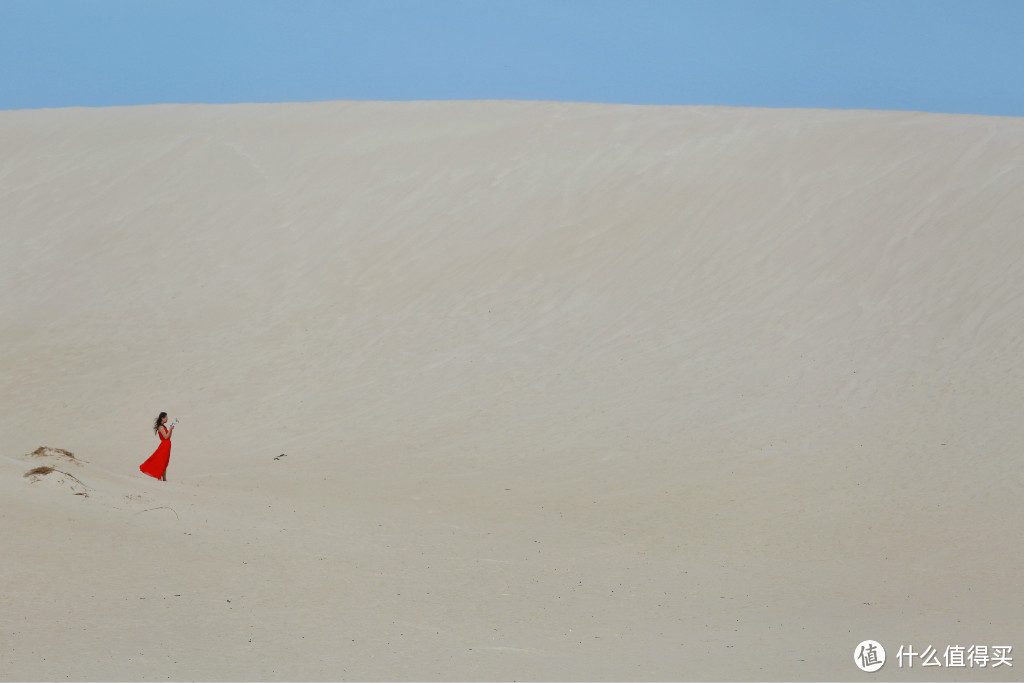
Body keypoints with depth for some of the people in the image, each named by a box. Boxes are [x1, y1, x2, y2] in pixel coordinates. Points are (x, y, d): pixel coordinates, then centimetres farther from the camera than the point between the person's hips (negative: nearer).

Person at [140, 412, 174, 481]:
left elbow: (168, 437, 18)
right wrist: (170, 429, -13)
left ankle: (164, 479, 12)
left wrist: (171, 429, 8)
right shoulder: (161, 427, -12)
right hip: (164, 446, -9)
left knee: (165, 463, 10)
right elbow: (166, 437, -18)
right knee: (161, 462, -6)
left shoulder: (163, 426, 17)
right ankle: (159, 477, -4)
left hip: (166, 446, 9)